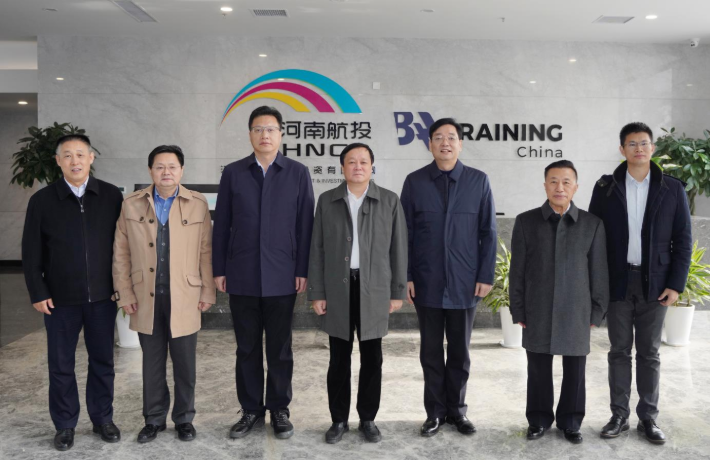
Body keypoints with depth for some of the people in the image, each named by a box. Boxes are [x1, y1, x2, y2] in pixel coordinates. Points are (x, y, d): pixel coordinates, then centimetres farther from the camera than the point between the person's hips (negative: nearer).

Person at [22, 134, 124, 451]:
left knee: (102, 361, 11)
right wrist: (38, 293, -3)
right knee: (61, 364, 9)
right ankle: (65, 425, 25)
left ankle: (103, 419, 27)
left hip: (102, 296, 0)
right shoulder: (42, 200, -1)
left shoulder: (111, 196, -1)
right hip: (60, 298, 0)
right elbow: (31, 252, 1)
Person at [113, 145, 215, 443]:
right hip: (147, 298, 1)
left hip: (184, 298, -1)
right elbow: (121, 253, 4)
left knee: (185, 363, 9)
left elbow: (206, 252, -1)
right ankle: (154, 419, 27)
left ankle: (184, 419, 25)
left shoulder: (198, 204, -2)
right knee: (152, 362, 12)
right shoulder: (132, 204, 2)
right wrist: (125, 294, 0)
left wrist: (207, 292, -2)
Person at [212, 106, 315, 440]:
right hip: (242, 276, 1)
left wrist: (303, 270, -5)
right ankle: (251, 410, 23)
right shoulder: (233, 172, 5)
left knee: (280, 349, 9)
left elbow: (305, 225, 0)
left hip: (281, 277, -1)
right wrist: (218, 269, 1)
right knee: (247, 348, 10)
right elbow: (221, 224, 5)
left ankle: (279, 409, 22)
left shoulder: (298, 173, 2)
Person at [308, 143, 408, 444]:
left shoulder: (390, 201, 1)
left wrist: (397, 292, 0)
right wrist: (316, 293, -1)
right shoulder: (327, 201, 4)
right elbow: (317, 250, 3)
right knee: (339, 359, 8)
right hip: (338, 289, 1)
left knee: (372, 359, 8)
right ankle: (339, 419, 22)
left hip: (374, 290, 0)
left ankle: (368, 419, 23)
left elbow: (398, 249, 2)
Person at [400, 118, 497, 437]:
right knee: (431, 351, 10)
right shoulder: (415, 182, 1)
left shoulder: (478, 181, 0)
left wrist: (486, 276, -3)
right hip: (427, 283, 0)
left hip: (465, 284, 0)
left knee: (460, 351, 12)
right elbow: (405, 233, 2)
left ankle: (457, 410, 27)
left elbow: (488, 232, 2)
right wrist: (406, 276, -2)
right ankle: (435, 411, 24)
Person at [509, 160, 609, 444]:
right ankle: (539, 419, 26)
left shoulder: (592, 224, -1)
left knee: (574, 371, 10)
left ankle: (570, 422, 28)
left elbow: (598, 271, 2)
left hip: (576, 312, 0)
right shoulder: (526, 221, -2)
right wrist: (518, 311, -2)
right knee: (539, 370, 9)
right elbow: (517, 270, 0)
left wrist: (597, 312, 1)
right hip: (538, 312, 0)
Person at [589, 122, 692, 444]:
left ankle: (648, 417, 19)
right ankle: (619, 416, 16)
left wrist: (676, 284, -5)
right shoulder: (605, 187, 1)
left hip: (655, 283, 0)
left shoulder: (672, 189, 2)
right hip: (617, 282, 0)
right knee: (619, 351, 7)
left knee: (649, 353, 8)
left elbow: (683, 239, 2)